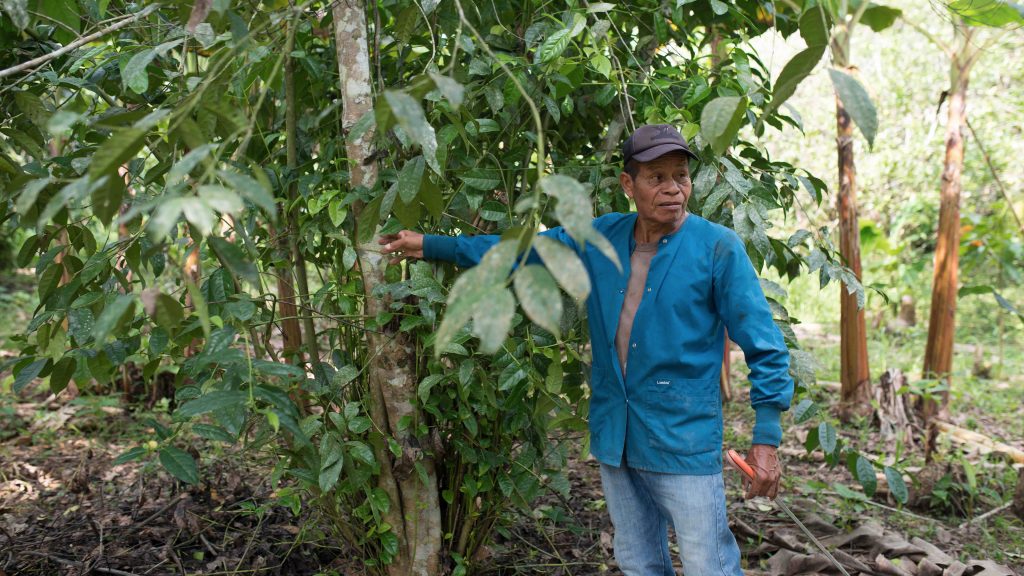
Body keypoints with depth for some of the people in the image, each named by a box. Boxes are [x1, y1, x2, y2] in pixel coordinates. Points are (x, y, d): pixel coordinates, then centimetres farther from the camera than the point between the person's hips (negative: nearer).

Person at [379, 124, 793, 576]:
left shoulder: (718, 247, -9)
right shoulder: (600, 238, 4)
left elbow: (764, 348, -7)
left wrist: (766, 439, -10)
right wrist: (430, 246, 12)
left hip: (685, 443, -5)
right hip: (614, 438, 5)